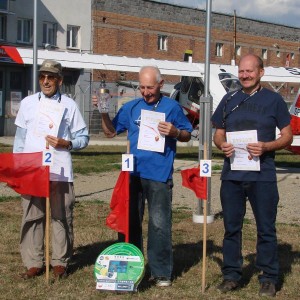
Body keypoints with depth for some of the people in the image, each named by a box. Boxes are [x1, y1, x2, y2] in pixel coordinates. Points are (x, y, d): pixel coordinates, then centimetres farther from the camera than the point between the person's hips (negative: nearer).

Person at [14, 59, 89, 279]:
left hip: (60, 172, -2)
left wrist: (66, 143, -12)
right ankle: (34, 263, 11)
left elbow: (83, 138, 7)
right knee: (32, 217, 2)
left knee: (61, 218, 1)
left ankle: (60, 263, 12)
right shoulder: (28, 103, 11)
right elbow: (20, 138, 13)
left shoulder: (69, 105, 5)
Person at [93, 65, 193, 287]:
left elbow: (187, 135, 7)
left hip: (159, 175, -4)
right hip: (133, 173, 4)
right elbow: (111, 131, 16)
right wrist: (104, 111, 1)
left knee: (160, 225, -3)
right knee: (130, 222, 11)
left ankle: (161, 272, 5)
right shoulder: (131, 107, 10)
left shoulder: (172, 107, 1)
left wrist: (175, 132, -14)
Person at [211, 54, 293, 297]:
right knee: (232, 227, 10)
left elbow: (287, 136, 1)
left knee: (266, 228, 2)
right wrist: (222, 145, -8)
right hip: (232, 174, 4)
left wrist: (266, 146, -16)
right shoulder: (229, 100, 11)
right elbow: (218, 134, 15)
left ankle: (268, 278, 13)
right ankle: (231, 275, 21)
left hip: (262, 175, -3)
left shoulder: (273, 100, 1)